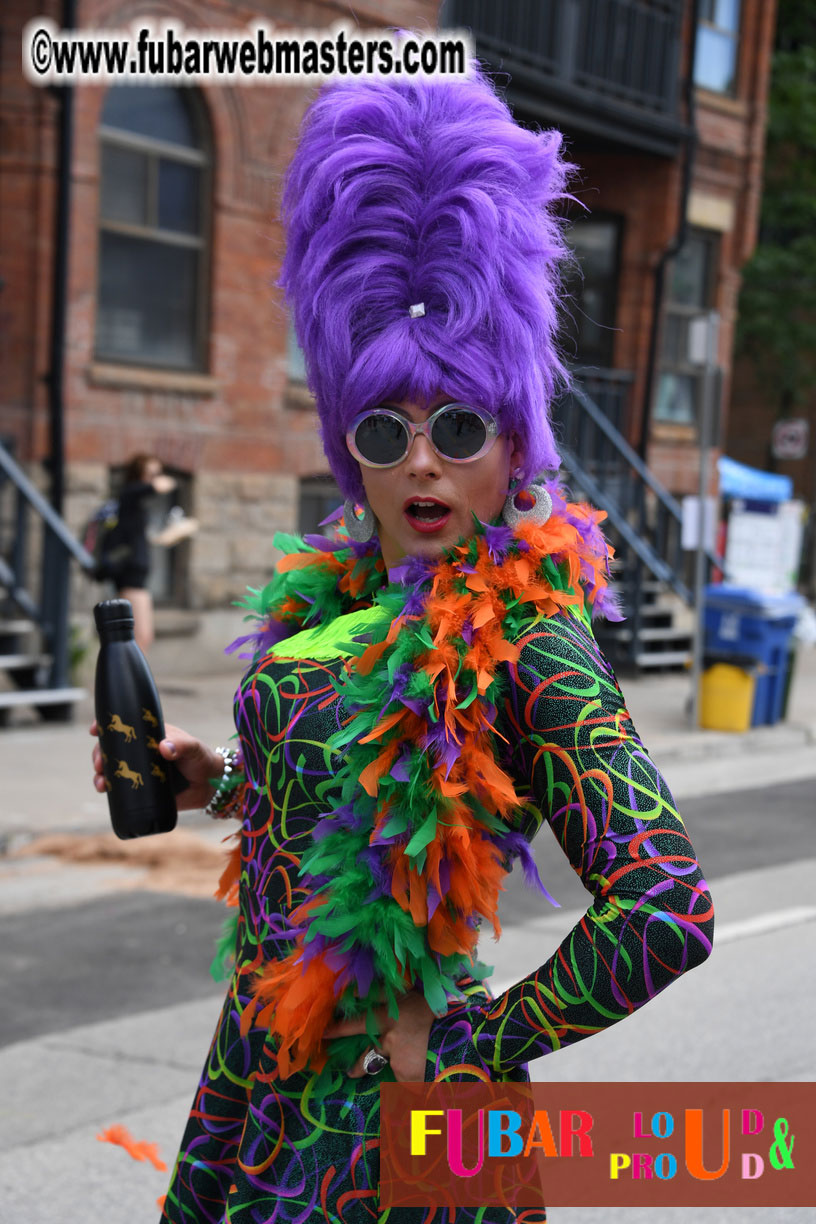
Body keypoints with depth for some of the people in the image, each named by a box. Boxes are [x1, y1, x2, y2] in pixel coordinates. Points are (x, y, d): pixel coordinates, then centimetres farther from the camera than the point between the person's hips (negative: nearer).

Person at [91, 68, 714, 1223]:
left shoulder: (526, 643, -19)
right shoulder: (332, 594, 3)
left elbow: (666, 913, -29)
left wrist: (476, 1042, -19)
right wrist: (214, 781, 3)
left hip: (382, 1097, -7)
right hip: (263, 1070, 7)